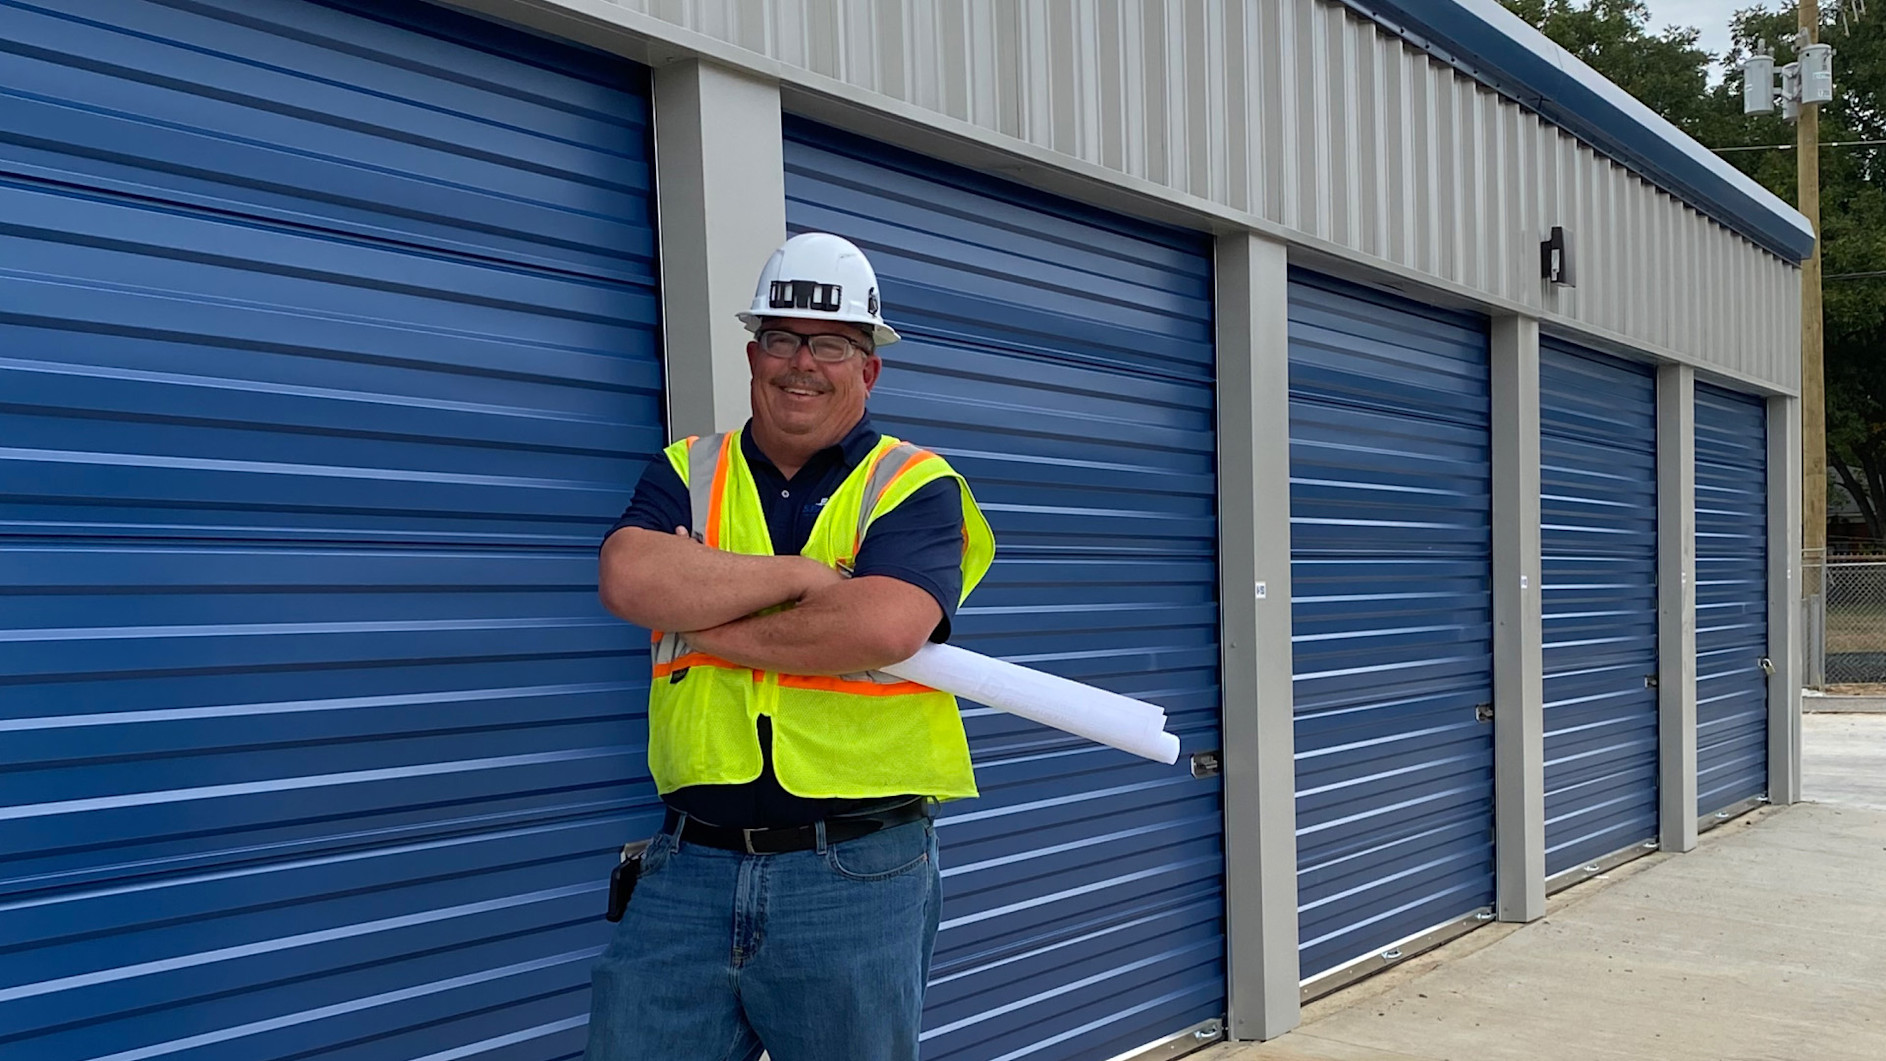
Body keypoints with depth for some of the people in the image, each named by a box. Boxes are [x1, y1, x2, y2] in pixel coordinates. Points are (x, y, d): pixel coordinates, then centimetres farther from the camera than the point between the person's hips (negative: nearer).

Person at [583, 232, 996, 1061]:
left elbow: (883, 626, -20)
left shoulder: (916, 488, 0)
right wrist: (802, 573, -11)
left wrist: (702, 619, -10)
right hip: (690, 864, 3)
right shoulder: (687, 474, 10)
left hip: (859, 874, -3)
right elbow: (630, 580, -11)